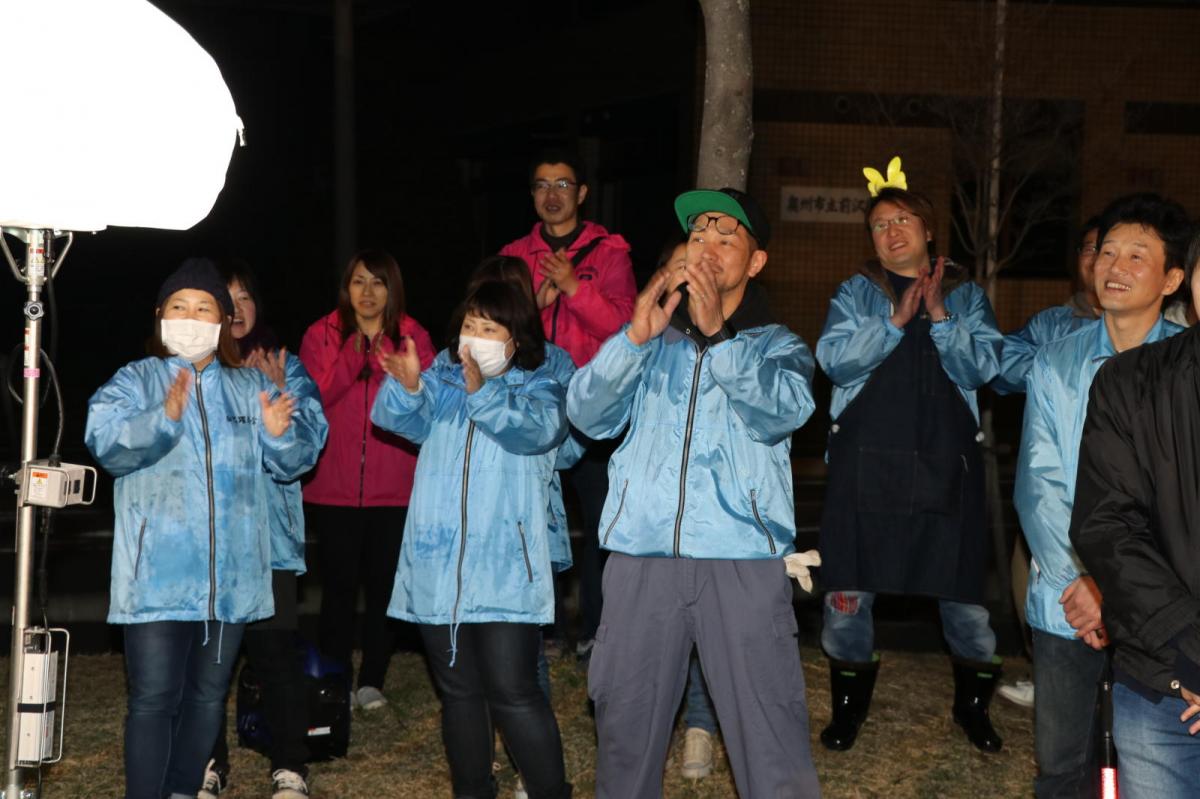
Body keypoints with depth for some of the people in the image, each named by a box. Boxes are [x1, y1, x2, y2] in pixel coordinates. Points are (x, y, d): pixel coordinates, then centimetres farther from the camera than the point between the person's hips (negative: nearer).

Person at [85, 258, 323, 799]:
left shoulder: (251, 388, 12)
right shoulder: (135, 381, 2)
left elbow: (293, 461, 5)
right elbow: (106, 444, -16)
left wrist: (280, 435, -18)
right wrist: (164, 418, -34)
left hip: (230, 577, 4)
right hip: (158, 578, -4)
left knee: (208, 695, 13)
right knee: (154, 699, -6)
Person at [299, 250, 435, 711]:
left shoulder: (412, 338, 7)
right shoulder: (321, 335, 6)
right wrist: (352, 361, -15)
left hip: (393, 487, 1)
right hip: (333, 486, -1)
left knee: (383, 585, 3)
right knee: (339, 585, 0)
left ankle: (372, 682, 13)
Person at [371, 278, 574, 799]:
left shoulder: (540, 389, 2)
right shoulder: (441, 381, 12)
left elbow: (532, 428, -20)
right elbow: (399, 418, -5)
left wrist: (481, 391, -37)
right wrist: (407, 386, -28)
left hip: (505, 574, -4)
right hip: (437, 571, 4)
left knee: (511, 692, -9)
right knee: (458, 691, 12)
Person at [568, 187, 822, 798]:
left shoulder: (779, 347, 14)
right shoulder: (653, 346, 18)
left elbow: (779, 412, -8)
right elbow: (587, 415, 3)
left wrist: (718, 334, -19)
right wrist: (636, 335, -10)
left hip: (742, 560, -2)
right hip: (641, 558, 2)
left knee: (770, 733, -9)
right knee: (625, 726, 6)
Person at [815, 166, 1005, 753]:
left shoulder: (966, 295, 9)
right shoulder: (856, 293, 8)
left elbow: (982, 368, -2)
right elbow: (834, 359, -6)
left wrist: (940, 317, -13)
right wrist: (895, 321, -14)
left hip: (945, 462, 0)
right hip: (866, 458, 0)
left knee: (964, 585, 1)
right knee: (850, 585, 2)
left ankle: (973, 705, 22)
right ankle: (848, 705, 20)